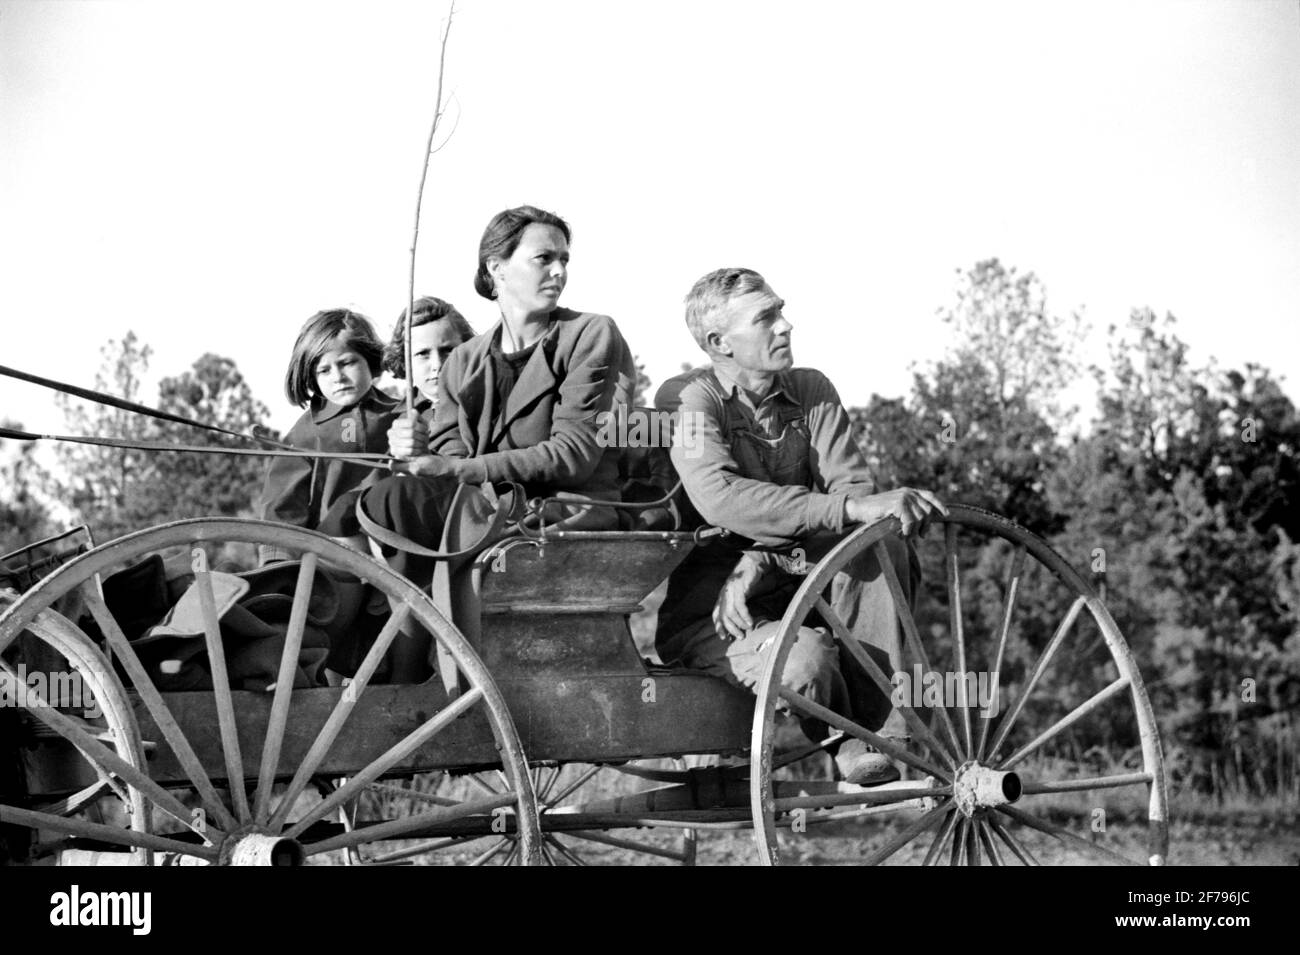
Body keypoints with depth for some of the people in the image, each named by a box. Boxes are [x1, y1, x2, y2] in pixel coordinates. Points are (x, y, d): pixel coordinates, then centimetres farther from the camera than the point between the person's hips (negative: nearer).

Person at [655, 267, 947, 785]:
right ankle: (843, 743, -1)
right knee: (806, 654, -35)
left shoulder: (811, 391, 5)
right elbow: (721, 499, -31)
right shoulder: (688, 401, -11)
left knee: (882, 542, -22)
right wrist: (851, 508, -41)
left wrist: (763, 560, -23)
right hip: (707, 614, -5)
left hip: (790, 588, 5)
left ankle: (875, 733, -19)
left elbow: (855, 486, -7)